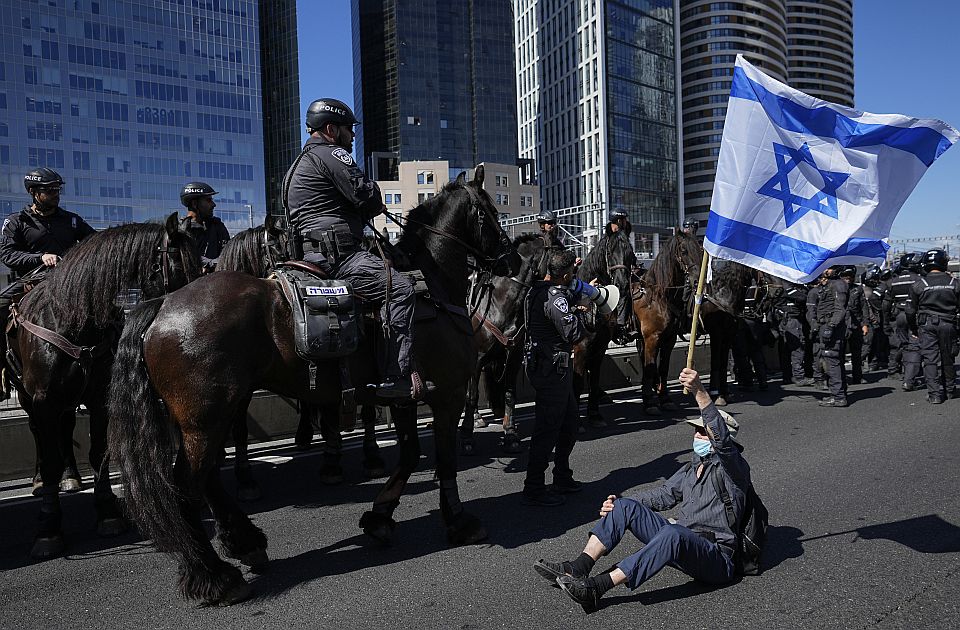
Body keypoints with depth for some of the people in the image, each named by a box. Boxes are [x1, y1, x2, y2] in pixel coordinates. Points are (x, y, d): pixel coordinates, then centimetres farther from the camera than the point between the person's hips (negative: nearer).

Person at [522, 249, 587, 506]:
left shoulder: (536, 290, 9)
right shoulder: (555, 297, -21)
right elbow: (574, 333, -26)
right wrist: (576, 310, -10)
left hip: (542, 366, 11)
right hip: (553, 369, -11)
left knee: (570, 419, 21)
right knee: (548, 428, -2)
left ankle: (562, 478, 33)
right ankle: (534, 489, 7)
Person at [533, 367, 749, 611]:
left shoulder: (731, 467, -6)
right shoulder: (692, 468, 19)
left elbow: (722, 439, -26)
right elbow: (663, 494, 20)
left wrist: (699, 391, -42)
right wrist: (619, 502, 3)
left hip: (715, 558, -8)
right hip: (679, 544, 8)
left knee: (674, 532, -41)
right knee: (624, 506, -9)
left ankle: (597, 587, -46)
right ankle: (578, 567, -22)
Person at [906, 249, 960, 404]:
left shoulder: (919, 284, -3)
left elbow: (910, 310, 1)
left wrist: (913, 329, 11)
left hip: (927, 325, -2)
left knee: (930, 359, -1)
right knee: (948, 359, 13)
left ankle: (935, 394, -4)